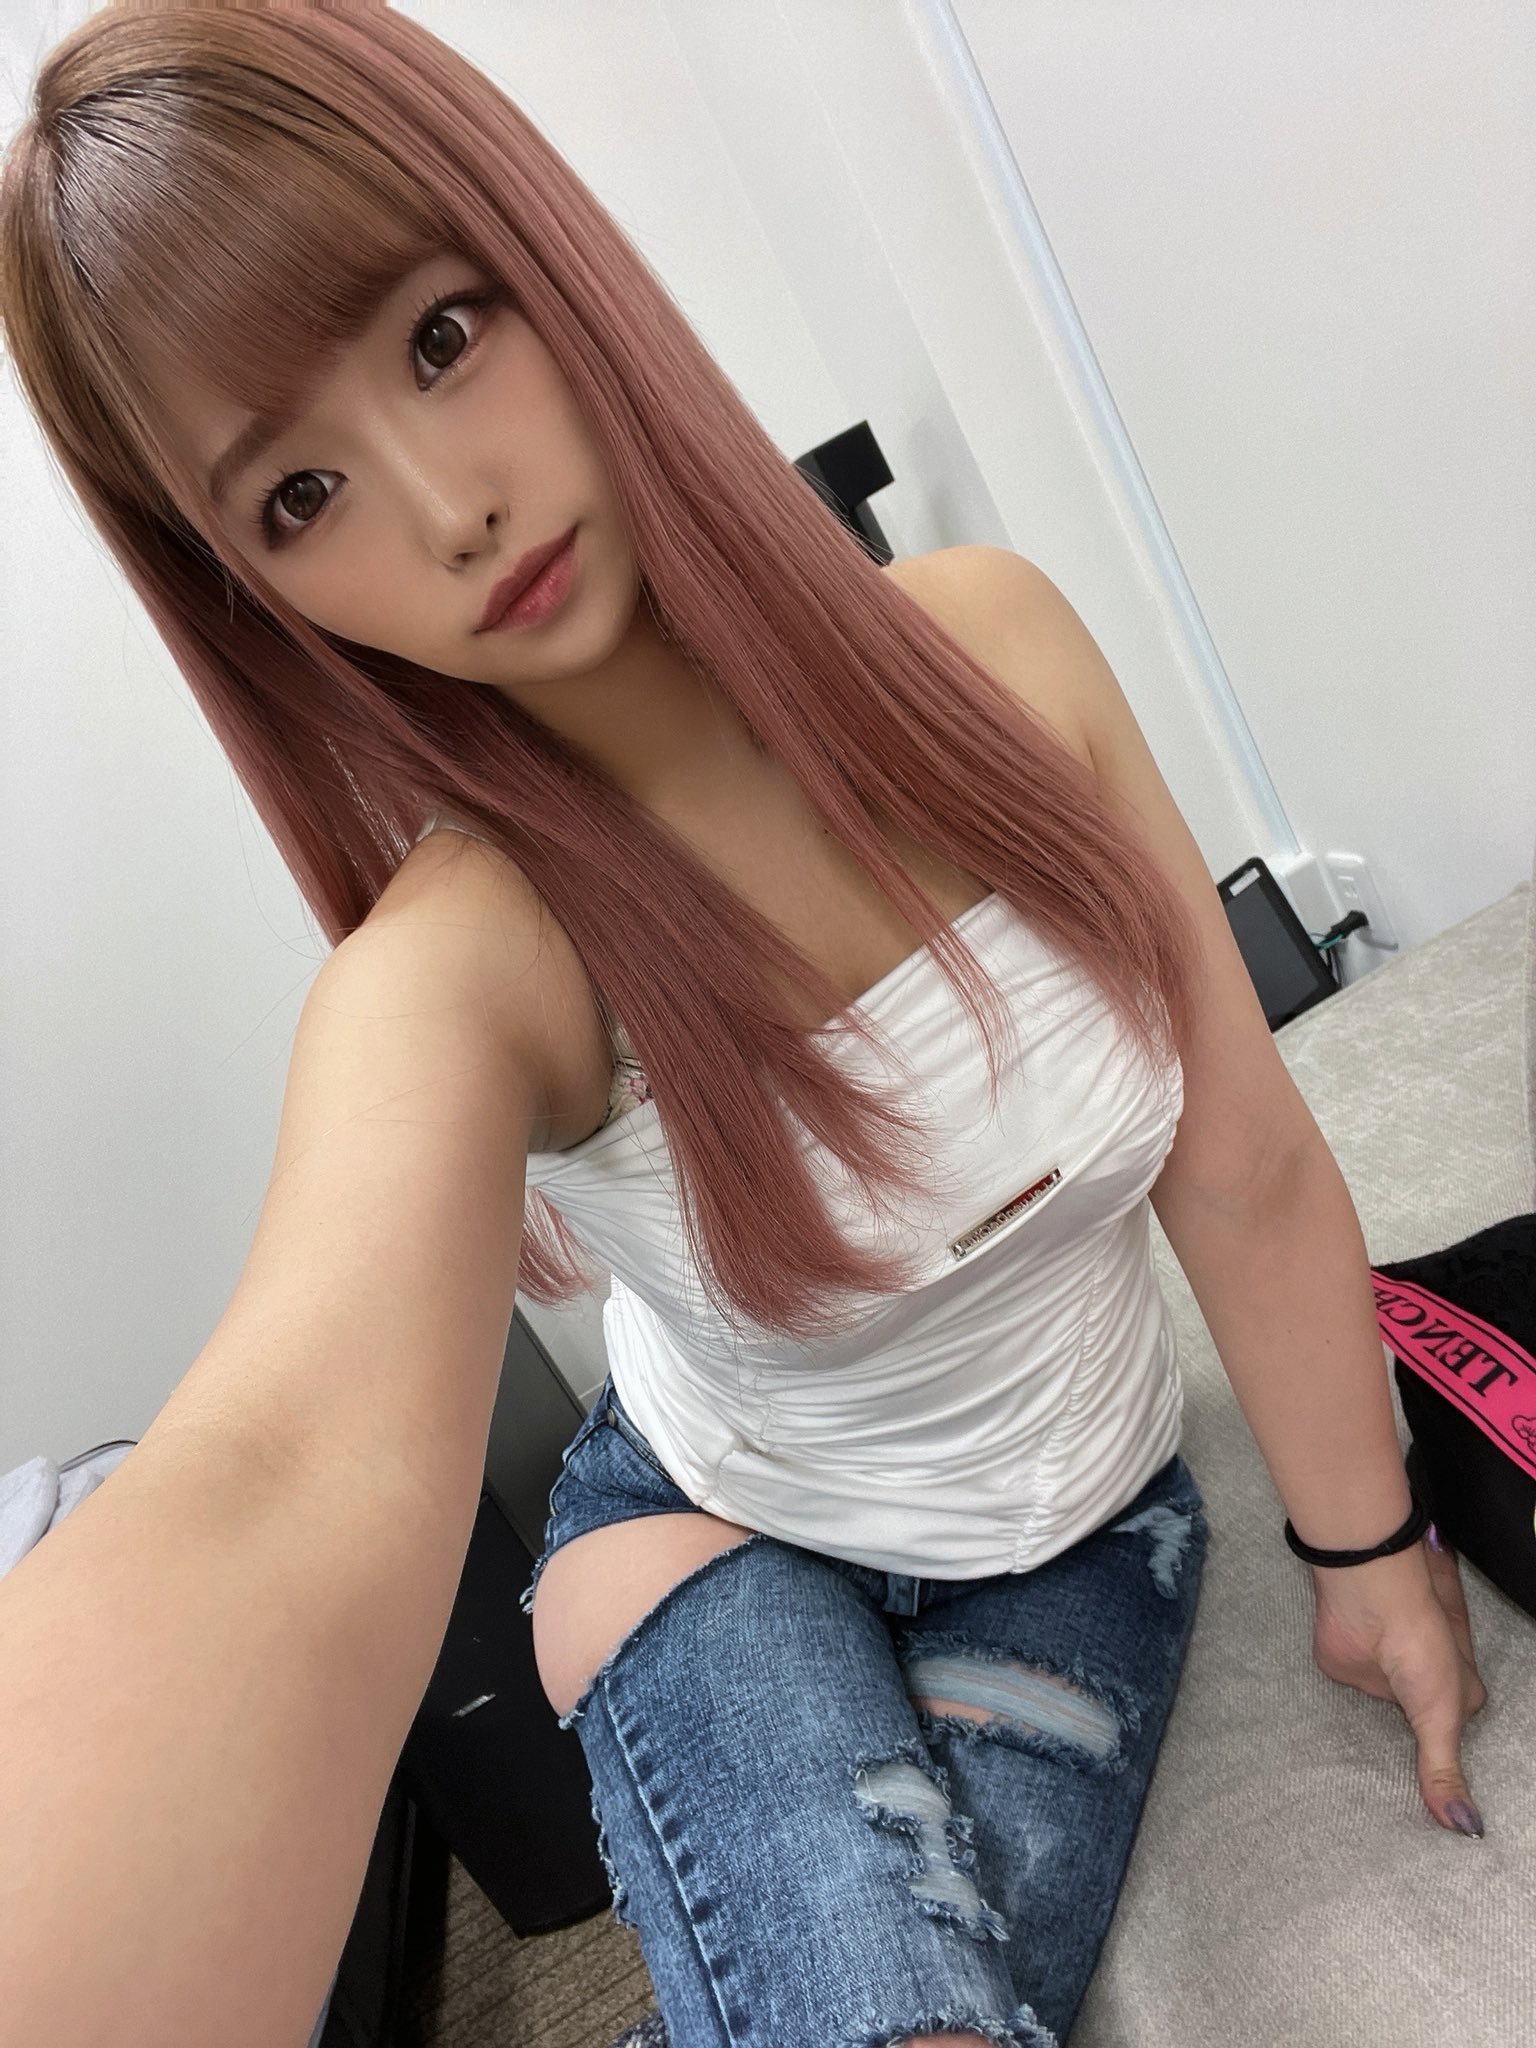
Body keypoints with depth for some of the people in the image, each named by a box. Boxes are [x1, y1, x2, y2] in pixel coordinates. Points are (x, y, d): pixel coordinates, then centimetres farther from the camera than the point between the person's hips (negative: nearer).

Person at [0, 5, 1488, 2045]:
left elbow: (1244, 1166, -11)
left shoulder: (987, 642, -17)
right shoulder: (468, 957, -27)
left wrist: (1370, 1542, 0)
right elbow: (294, 1491, -47)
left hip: (1082, 1541, 4)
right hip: (714, 1529, -2)